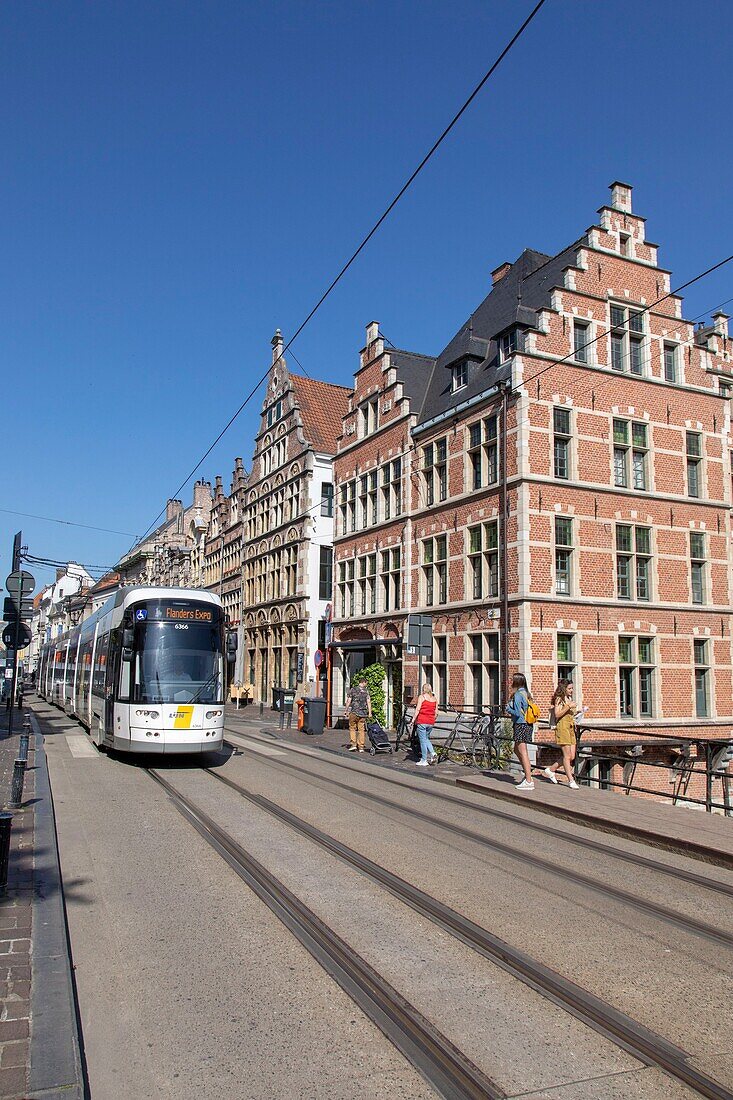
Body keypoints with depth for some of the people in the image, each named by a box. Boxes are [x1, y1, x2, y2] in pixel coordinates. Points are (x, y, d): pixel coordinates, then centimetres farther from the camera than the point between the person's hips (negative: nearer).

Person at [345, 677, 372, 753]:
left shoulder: (353, 690, 1)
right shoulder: (366, 691, 4)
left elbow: (348, 701, -2)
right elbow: (368, 702, -2)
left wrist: (347, 710, 5)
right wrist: (370, 712, 0)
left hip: (354, 712, -1)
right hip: (363, 713, 2)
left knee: (352, 728, 9)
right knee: (361, 729, 6)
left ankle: (353, 744, -1)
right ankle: (361, 747, 5)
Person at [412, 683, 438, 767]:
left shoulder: (421, 697, -3)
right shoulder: (435, 699, 11)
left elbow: (418, 709, -11)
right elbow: (436, 712, 11)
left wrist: (413, 720, -8)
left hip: (422, 721, -5)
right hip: (431, 722, 5)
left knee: (423, 740, 0)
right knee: (426, 739, 22)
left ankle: (424, 761, 3)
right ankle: (433, 753, 2)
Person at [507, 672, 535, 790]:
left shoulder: (517, 695, -16)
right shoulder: (526, 693, 12)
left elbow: (517, 713, -21)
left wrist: (508, 708, -5)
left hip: (520, 725, -10)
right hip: (527, 724, 10)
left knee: (523, 753, -5)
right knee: (517, 750, 20)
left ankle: (529, 781, -4)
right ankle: (528, 775, 24)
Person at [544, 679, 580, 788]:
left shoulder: (570, 699, 18)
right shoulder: (559, 699, -6)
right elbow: (557, 714, -16)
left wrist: (577, 712, 11)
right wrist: (569, 706, -18)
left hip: (571, 728, 9)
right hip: (562, 727, -9)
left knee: (572, 756, 6)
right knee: (567, 756, -7)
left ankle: (550, 770, 19)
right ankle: (571, 780, -3)